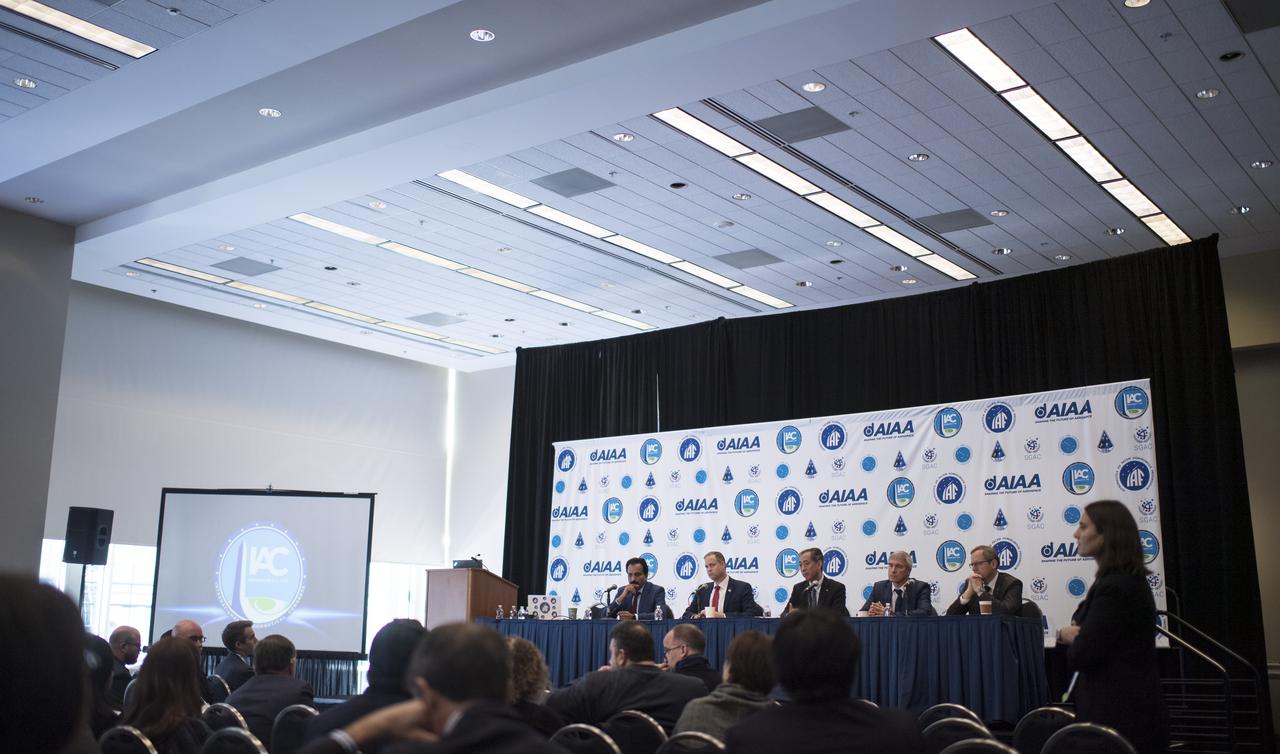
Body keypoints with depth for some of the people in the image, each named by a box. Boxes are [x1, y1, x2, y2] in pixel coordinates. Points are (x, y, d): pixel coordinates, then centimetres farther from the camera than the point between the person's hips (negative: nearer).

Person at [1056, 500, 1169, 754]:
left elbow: (1081, 655, -21)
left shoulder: (1114, 587, -21)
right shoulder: (1129, 580, 13)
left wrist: (1066, 634, 1)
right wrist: (1069, 634, -5)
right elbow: (1102, 639, 16)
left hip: (1118, 714, -10)